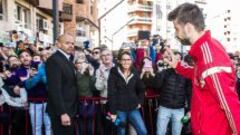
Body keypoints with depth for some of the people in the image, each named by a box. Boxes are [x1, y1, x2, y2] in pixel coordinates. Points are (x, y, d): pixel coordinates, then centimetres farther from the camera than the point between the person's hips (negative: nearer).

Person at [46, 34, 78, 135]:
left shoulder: (69, 59, 13)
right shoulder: (54, 60, -15)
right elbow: (55, 89, -22)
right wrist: (62, 112, -25)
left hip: (70, 109, 9)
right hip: (61, 111, -9)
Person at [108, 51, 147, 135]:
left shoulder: (135, 74, 5)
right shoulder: (114, 74, -6)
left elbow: (141, 89, 19)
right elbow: (111, 94, -10)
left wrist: (140, 102, 6)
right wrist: (112, 112, -13)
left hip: (133, 109, 3)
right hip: (119, 109, -3)